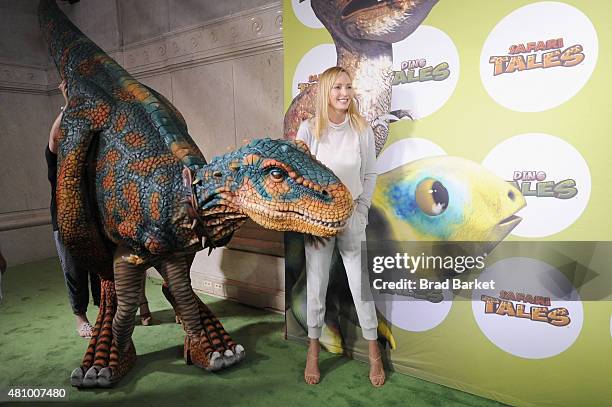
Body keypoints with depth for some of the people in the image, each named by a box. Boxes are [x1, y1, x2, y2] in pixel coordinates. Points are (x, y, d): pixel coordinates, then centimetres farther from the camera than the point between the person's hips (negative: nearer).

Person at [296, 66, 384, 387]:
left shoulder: (362, 129, 1)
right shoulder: (309, 129, -2)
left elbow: (370, 175, 6)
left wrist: (360, 210, -3)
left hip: (352, 216, 1)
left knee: (362, 285, 5)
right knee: (316, 284, 8)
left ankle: (374, 351, 24)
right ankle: (313, 349, 27)